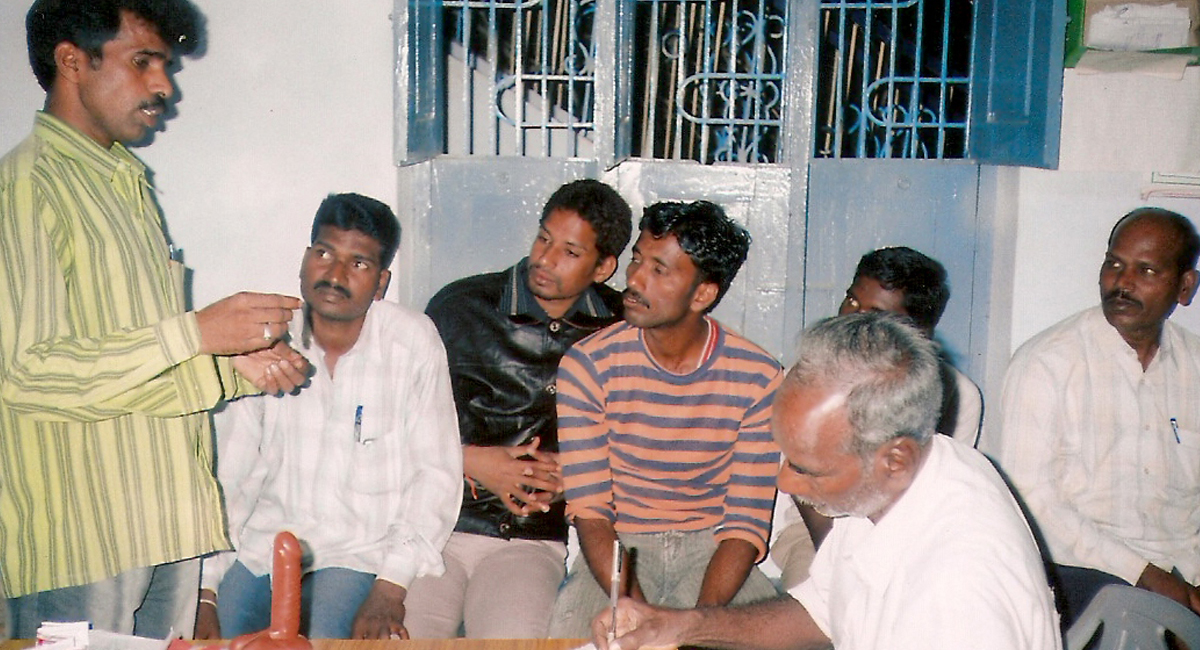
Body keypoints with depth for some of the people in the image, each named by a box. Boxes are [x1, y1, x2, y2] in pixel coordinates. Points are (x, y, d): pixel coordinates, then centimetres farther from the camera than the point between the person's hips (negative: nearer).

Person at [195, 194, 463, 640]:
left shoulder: (413, 342, -6)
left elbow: (436, 473, -6)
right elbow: (230, 475, 4)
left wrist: (391, 588, -14)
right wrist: (205, 595, -4)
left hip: (359, 554, -3)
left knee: (325, 637, -25)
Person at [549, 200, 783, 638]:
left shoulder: (759, 379, -8)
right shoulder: (587, 365, -8)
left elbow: (747, 522, -9)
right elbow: (589, 510, -10)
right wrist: (637, 612, -26)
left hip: (712, 545, 1)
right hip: (620, 543, 0)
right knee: (570, 630, -29)